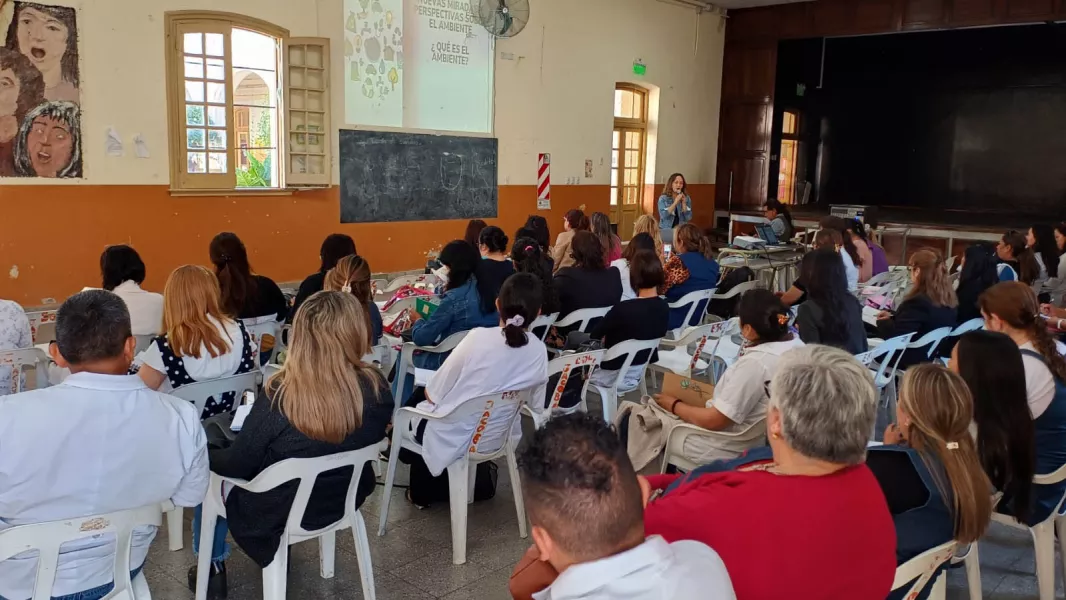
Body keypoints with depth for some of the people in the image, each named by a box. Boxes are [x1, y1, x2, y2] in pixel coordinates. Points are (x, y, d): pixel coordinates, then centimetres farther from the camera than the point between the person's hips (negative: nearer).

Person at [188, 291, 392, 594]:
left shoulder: (279, 396, -32)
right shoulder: (377, 387, -21)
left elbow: (236, 466, -18)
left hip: (278, 514, -4)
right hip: (343, 500, 5)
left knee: (210, 472, 24)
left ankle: (213, 568, 38)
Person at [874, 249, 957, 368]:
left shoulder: (918, 301, -26)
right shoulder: (948, 298, 2)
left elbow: (895, 335, -23)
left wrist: (882, 322, -4)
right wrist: (892, 317, 11)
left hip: (913, 359, -9)